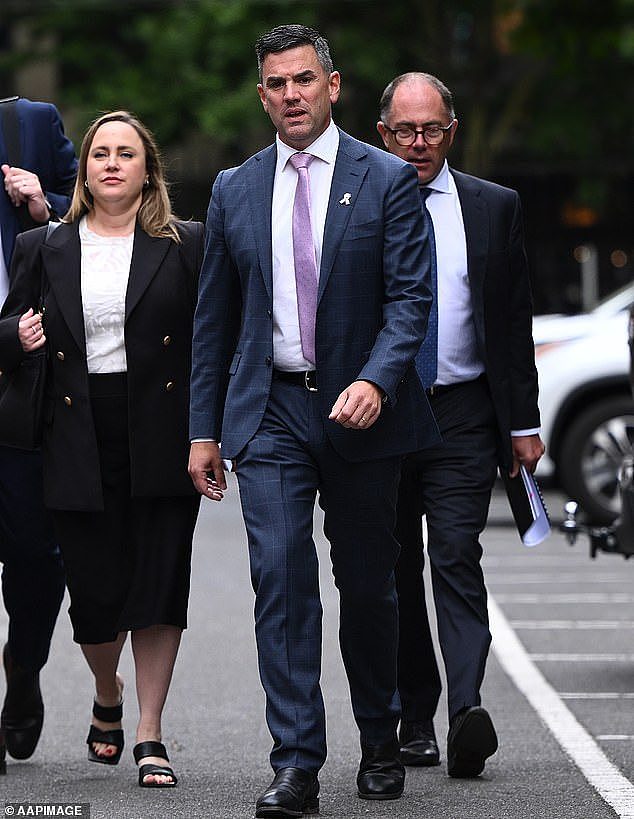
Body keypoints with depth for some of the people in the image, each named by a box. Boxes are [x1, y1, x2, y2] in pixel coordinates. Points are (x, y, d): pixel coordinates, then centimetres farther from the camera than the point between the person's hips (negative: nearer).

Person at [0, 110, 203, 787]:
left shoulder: (186, 245, 6)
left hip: (161, 442, -1)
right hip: (79, 444, 1)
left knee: (159, 582, -4)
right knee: (93, 586, 2)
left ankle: (149, 733, 5)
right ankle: (106, 699, 32)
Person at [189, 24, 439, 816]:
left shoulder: (387, 180, -1)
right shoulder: (235, 190, 8)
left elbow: (409, 297, -6)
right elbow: (214, 316, 12)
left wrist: (376, 380, -23)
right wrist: (203, 429, 8)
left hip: (359, 407, -1)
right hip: (269, 413, 1)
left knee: (367, 585, 9)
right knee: (280, 578, -11)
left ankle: (379, 744, 28)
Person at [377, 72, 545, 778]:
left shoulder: (494, 208, 7)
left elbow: (513, 322, 7)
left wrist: (523, 422, 2)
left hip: (463, 416, -1)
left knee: (456, 559, -13)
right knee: (395, 573, 6)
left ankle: (466, 708, -22)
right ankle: (415, 722, 13)